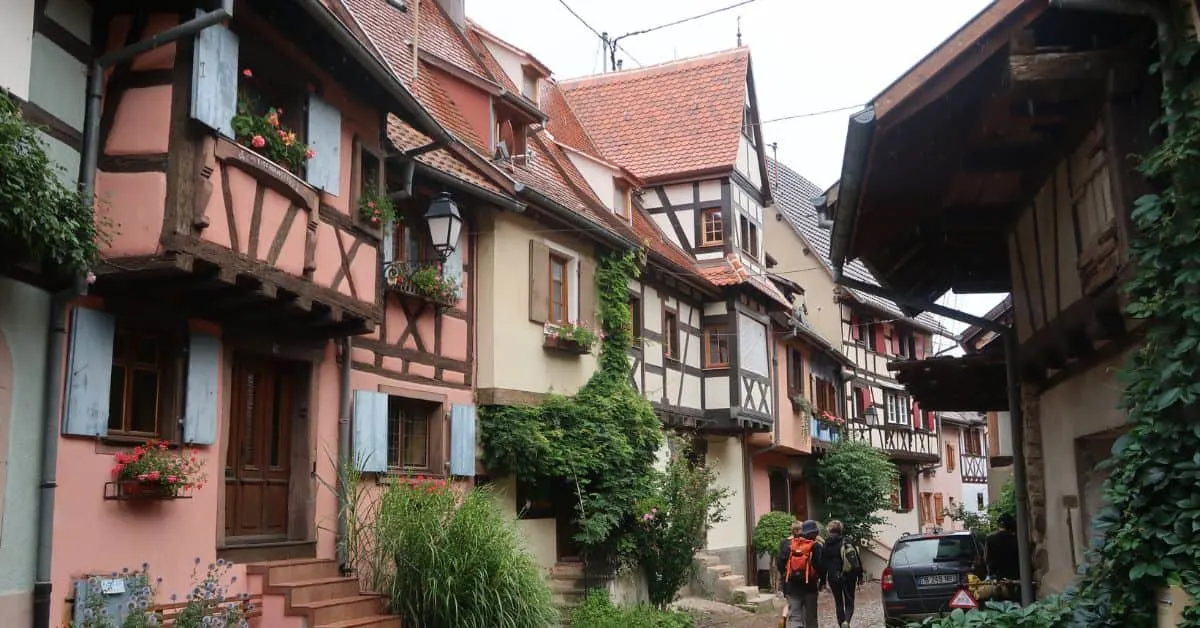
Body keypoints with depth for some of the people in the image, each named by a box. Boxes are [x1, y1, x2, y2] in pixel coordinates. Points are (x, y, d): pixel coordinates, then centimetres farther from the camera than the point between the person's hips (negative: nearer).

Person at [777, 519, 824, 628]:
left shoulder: (787, 544, 1)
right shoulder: (816, 545, -8)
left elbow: (780, 564, 0)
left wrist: (784, 576, 14)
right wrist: (822, 581, 2)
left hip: (792, 585, 2)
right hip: (810, 586, -2)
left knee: (794, 616, 0)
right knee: (810, 617, 14)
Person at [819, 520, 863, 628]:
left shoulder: (826, 546, -4)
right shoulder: (848, 542, -2)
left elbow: (823, 565, -2)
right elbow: (858, 560, 0)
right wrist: (860, 576, 8)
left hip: (834, 578, 0)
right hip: (849, 577, 1)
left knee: (839, 603, 13)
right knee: (849, 601, 8)